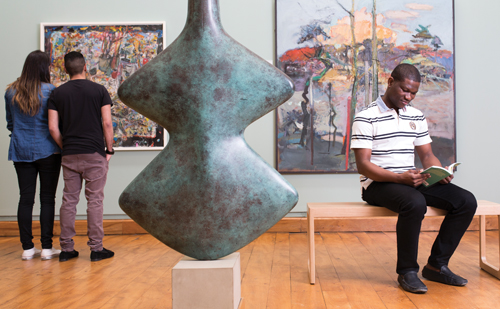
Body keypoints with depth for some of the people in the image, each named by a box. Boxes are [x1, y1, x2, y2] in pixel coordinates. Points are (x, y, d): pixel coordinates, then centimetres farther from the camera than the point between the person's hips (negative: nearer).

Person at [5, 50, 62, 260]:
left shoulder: (11, 92, 5)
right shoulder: (50, 91, -9)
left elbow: (9, 123, 14)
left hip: (20, 150, 4)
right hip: (47, 150, -4)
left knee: (25, 197, 7)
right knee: (47, 198, 3)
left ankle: (27, 248, 11)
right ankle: (46, 247, 6)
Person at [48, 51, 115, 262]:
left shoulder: (57, 94, 4)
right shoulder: (99, 90, -2)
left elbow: (53, 127, -1)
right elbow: (107, 123, -8)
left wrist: (65, 147, 11)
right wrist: (109, 149, 1)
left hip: (69, 155, 3)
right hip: (94, 153, -3)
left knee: (69, 200, 9)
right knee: (94, 200, 3)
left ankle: (66, 248, 15)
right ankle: (96, 248, 7)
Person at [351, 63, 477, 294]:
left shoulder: (416, 116, 16)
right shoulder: (366, 118, -6)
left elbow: (427, 155, 17)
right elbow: (363, 165, -13)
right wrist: (400, 178, -26)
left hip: (412, 181, 7)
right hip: (378, 184, -7)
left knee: (466, 201, -11)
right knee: (415, 203, -37)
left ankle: (437, 264, -1)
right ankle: (407, 271, -17)